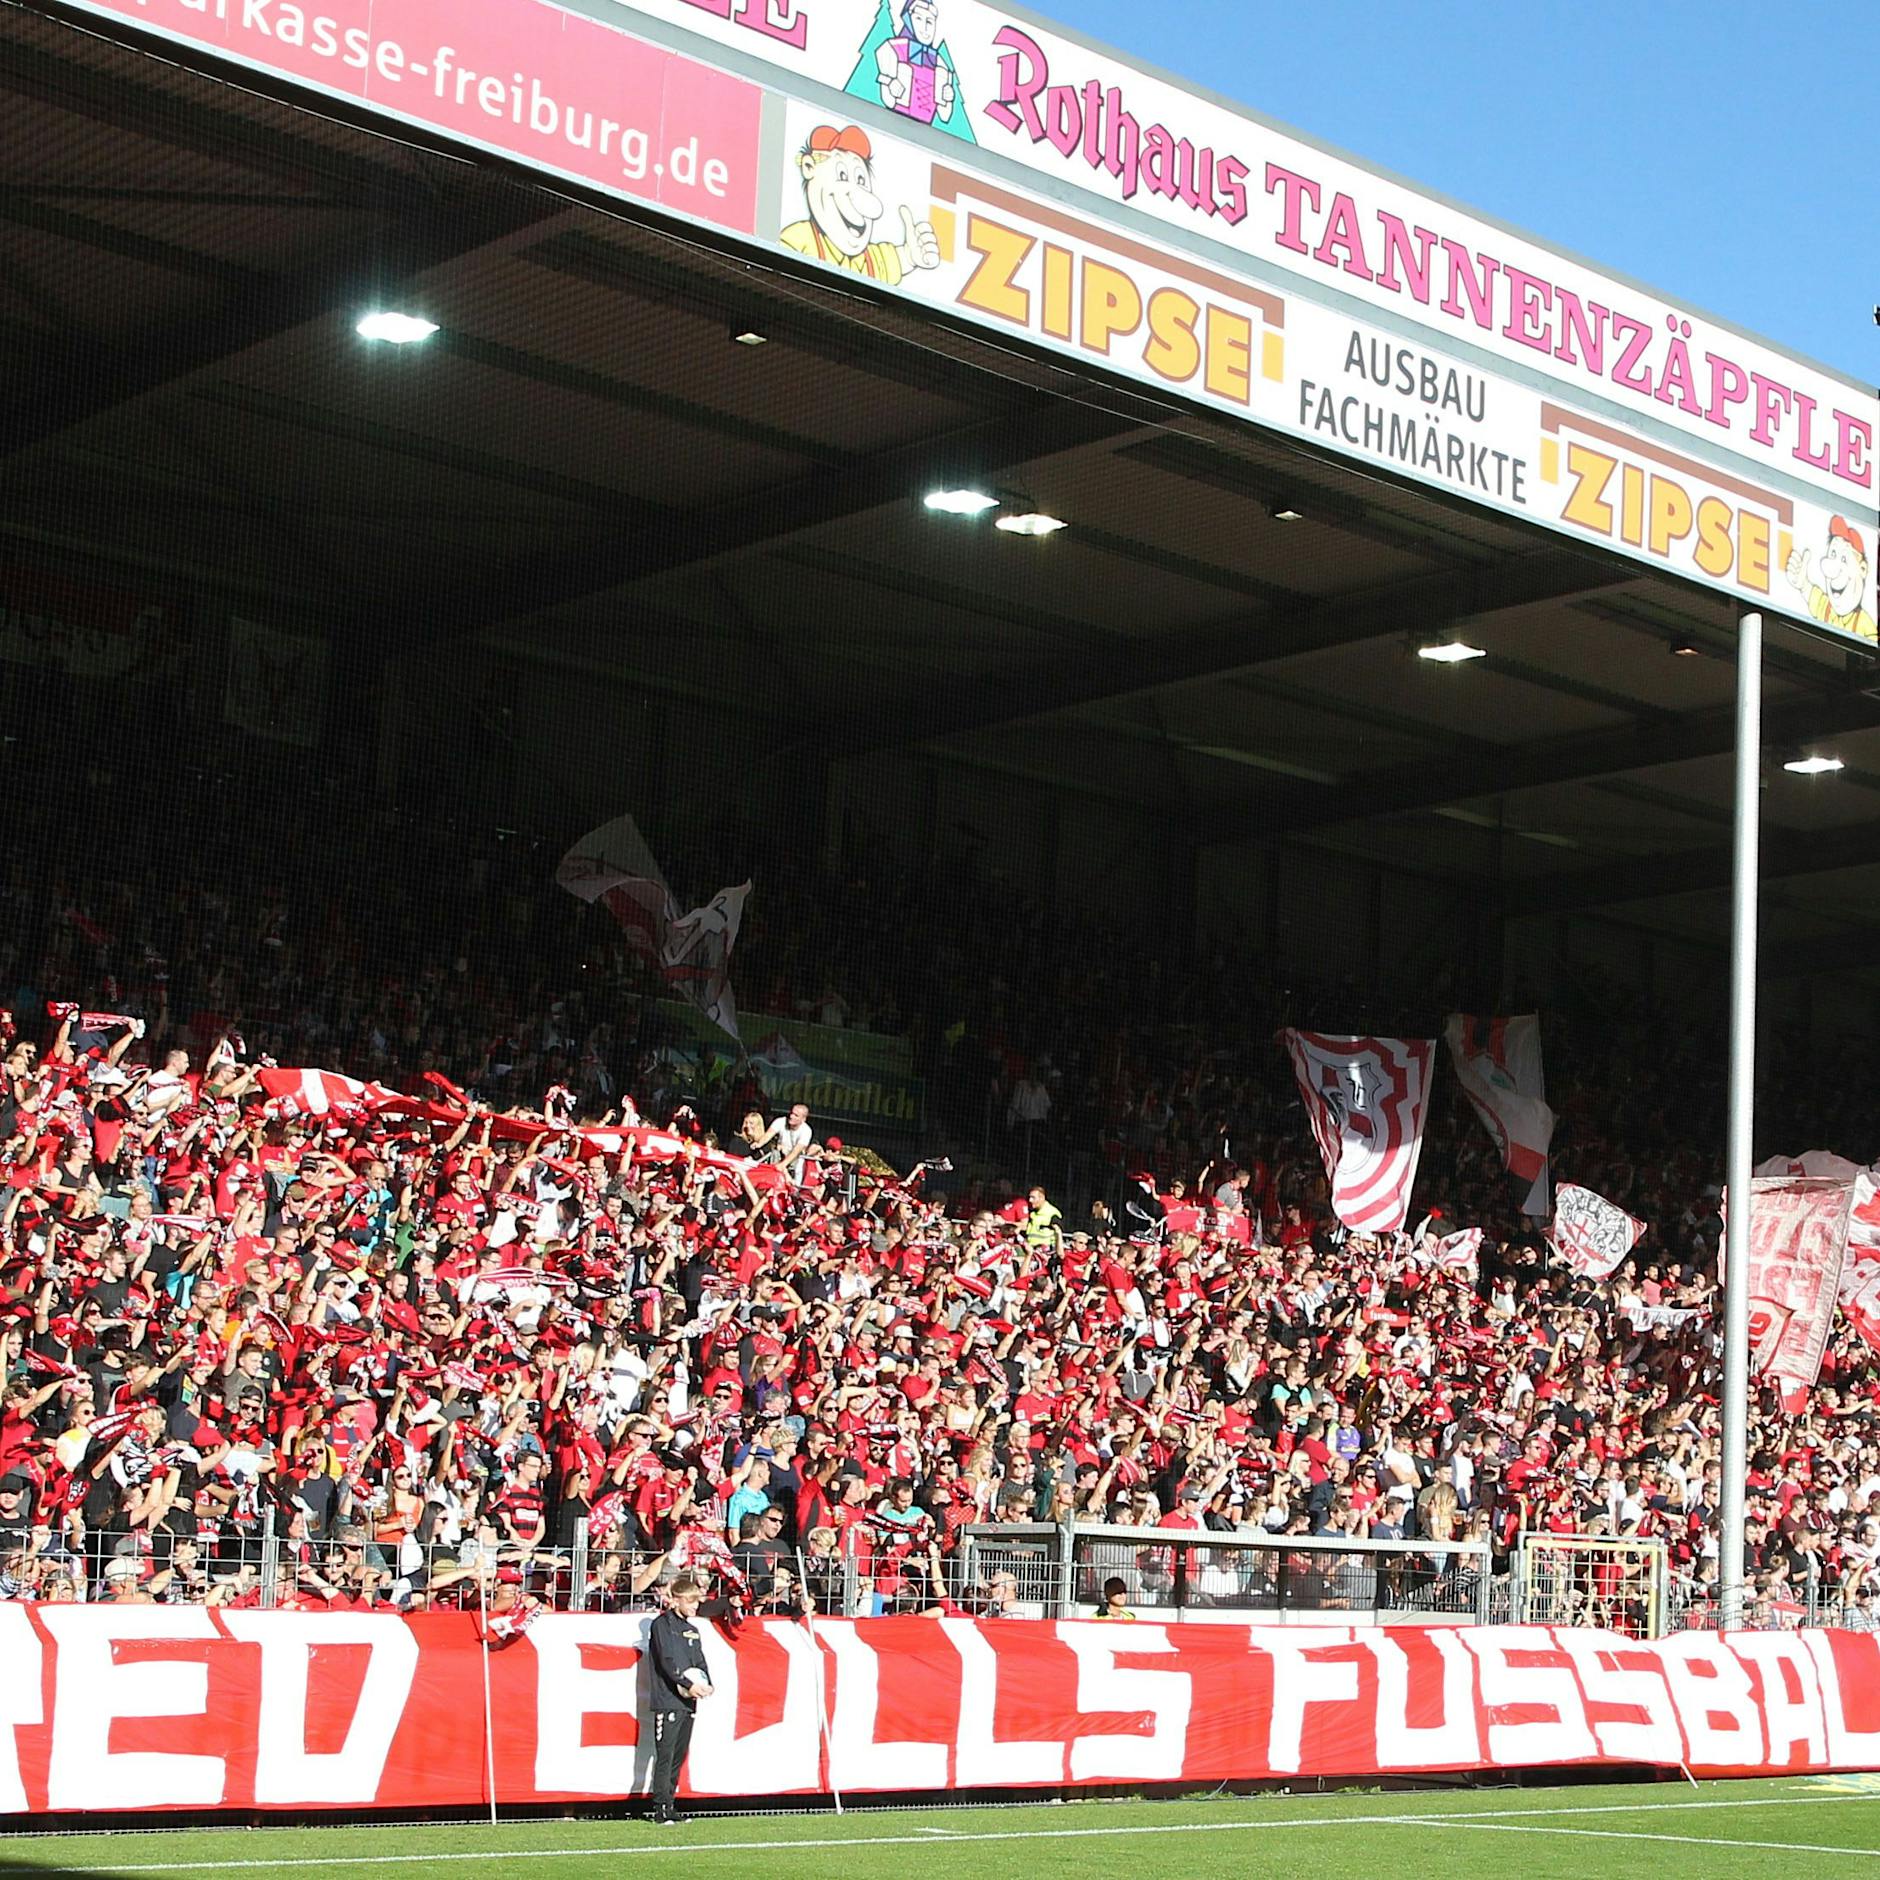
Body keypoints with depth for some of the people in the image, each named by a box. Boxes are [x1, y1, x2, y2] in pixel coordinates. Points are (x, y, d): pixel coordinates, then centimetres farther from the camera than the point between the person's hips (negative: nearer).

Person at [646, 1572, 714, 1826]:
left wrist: (706, 1685, -3)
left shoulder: (692, 1629, 19)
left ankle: (669, 1805, 15)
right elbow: (667, 1660, -14)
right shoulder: (662, 1624, -4)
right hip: (668, 1700, -8)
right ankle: (661, 1808, -8)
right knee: (665, 1756, -8)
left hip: (688, 1702, 8)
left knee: (679, 1756, 9)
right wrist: (688, 1685, -20)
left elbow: (700, 1662, 17)